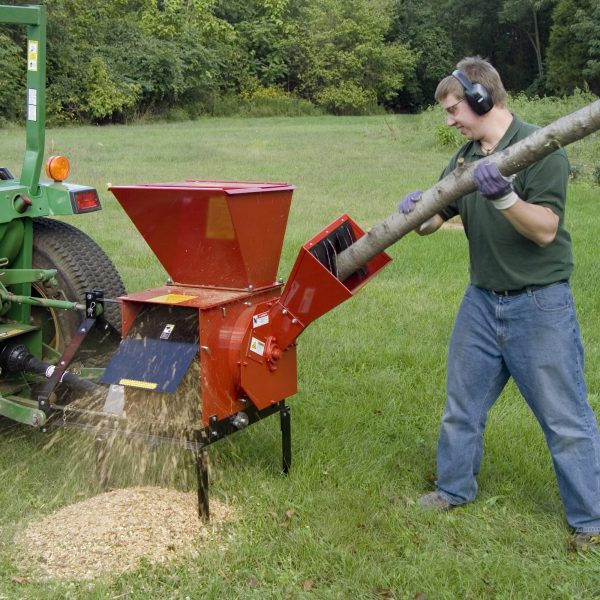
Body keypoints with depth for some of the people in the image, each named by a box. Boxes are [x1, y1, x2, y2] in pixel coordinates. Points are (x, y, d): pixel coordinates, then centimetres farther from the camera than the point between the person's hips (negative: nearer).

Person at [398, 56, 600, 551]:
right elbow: (433, 221, 7)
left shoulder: (540, 150, -14)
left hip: (539, 303, -7)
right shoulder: (465, 158, 7)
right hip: (482, 300, 7)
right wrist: (416, 212, -14)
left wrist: (503, 195, -35)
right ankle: (455, 488, 36)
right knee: (463, 403, 17)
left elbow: (544, 229, -20)